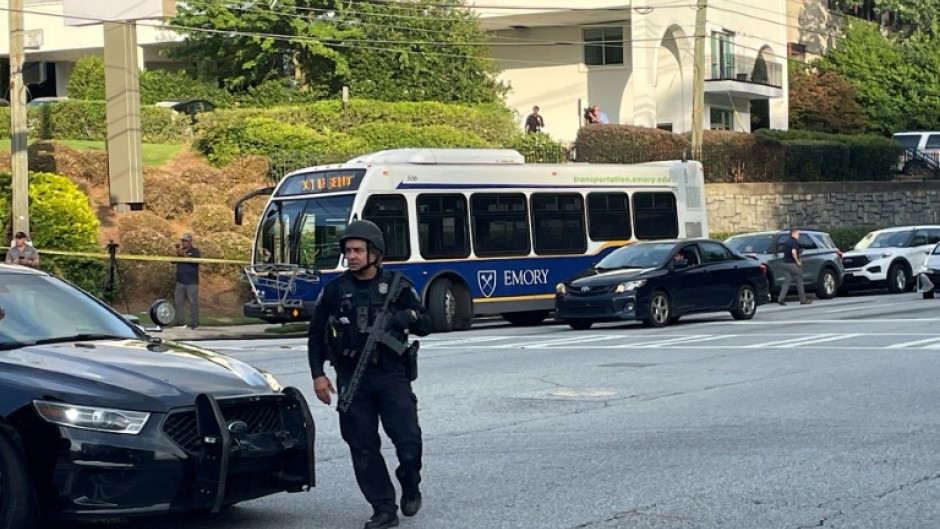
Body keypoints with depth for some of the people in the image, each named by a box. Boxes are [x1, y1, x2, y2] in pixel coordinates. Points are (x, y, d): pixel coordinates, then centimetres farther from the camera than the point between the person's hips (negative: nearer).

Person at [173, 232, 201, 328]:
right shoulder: (180, 251, 17)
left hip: (192, 282, -6)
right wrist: (177, 254, -12)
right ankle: (180, 320, 10)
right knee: (178, 301, 4)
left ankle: (195, 322, -6)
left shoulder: (195, 251, 1)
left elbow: (195, 261, -17)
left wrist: (184, 255, -25)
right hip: (180, 281, 6)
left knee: (193, 302, -6)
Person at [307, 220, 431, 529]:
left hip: (391, 374, -1)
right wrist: (317, 374, 3)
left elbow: (425, 326, 6)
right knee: (363, 447, 0)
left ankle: (410, 487, 20)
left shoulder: (398, 285, 3)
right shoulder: (334, 290, 5)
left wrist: (408, 317, -16)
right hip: (351, 379, 1)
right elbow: (316, 335, 11)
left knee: (408, 438, -9)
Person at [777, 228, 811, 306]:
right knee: (799, 282, 4)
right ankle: (803, 300, 11)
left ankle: (780, 299, -8)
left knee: (786, 282, 6)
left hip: (785, 263, 7)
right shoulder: (795, 242, -12)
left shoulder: (786, 242, 14)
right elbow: (793, 252, -26)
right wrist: (797, 261, -15)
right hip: (793, 264, -7)